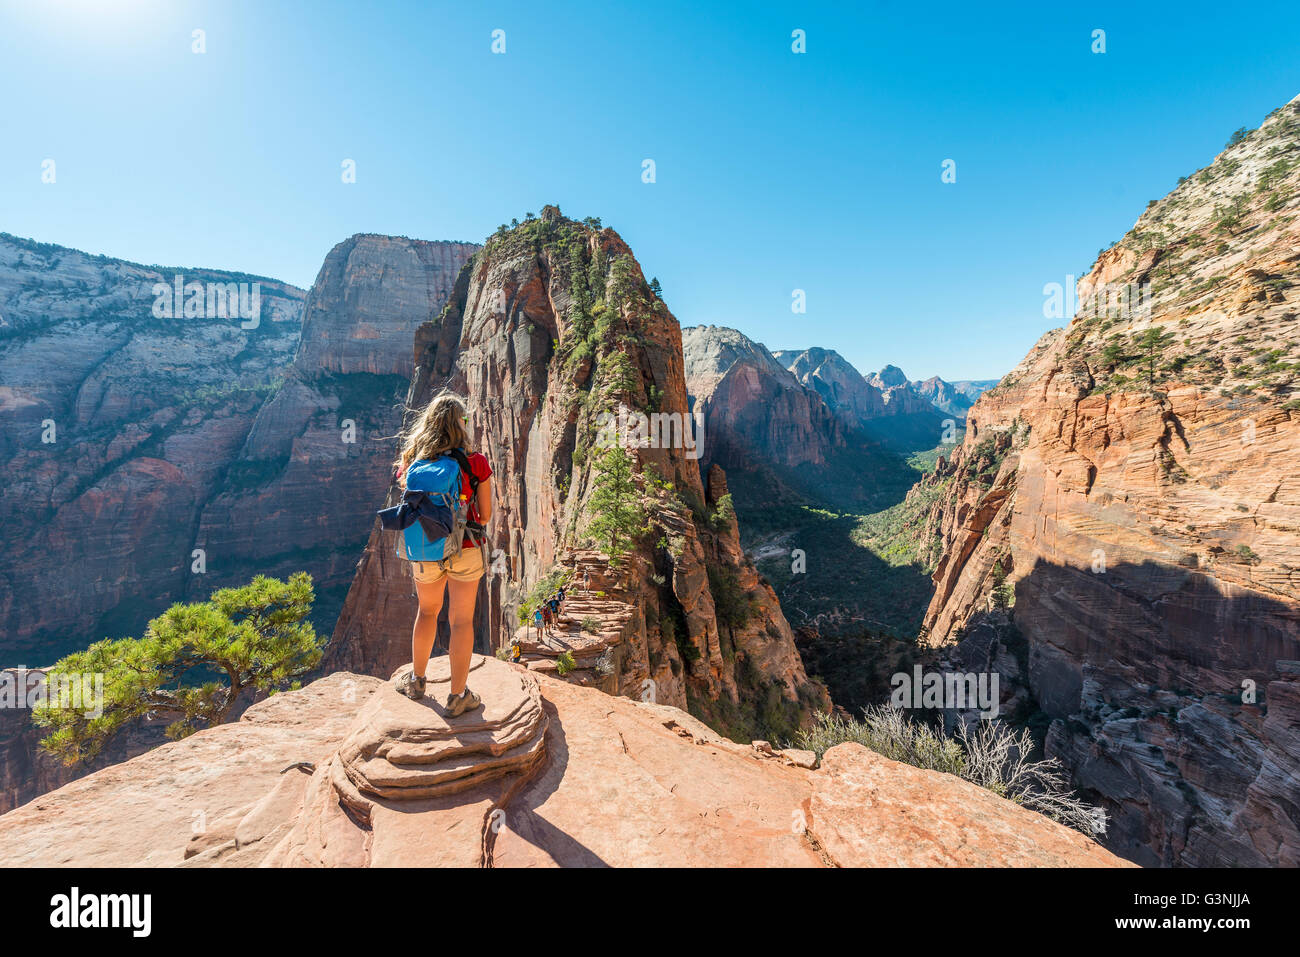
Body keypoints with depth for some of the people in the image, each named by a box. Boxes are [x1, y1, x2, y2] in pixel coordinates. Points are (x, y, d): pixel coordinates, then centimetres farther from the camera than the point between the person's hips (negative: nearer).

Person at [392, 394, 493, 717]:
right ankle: (458, 696, 21)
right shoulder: (475, 463, -14)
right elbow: (485, 516, -8)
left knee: (427, 611, 26)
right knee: (461, 621, 10)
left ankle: (416, 680, 40)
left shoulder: (412, 463, -5)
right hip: (464, 551, -3)